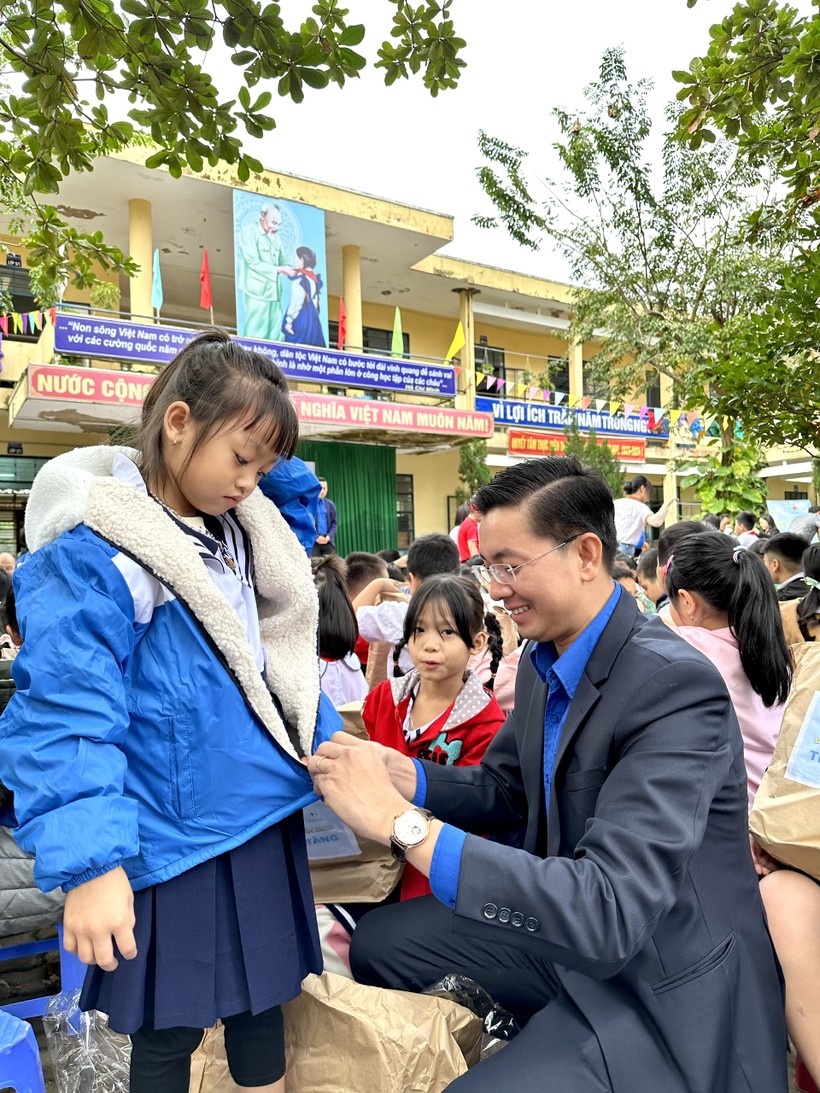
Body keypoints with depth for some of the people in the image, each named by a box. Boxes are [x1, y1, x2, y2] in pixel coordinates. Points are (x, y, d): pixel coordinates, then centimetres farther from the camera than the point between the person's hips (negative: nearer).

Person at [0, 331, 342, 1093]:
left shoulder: (239, 538, 5)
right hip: (173, 848, -6)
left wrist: (332, 750, 13)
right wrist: (90, 863, -24)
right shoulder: (93, 556, -19)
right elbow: (67, 717, -21)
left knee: (261, 1001, 24)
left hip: (264, 824, 7)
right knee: (167, 1030, 16)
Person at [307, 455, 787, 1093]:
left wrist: (403, 822, -37)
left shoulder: (677, 686, -30)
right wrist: (400, 775, -13)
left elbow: (608, 910, -36)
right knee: (381, 941, 8)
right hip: (564, 927, 7)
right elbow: (504, 789, 7)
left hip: (660, 989, -7)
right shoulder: (544, 660, -3)